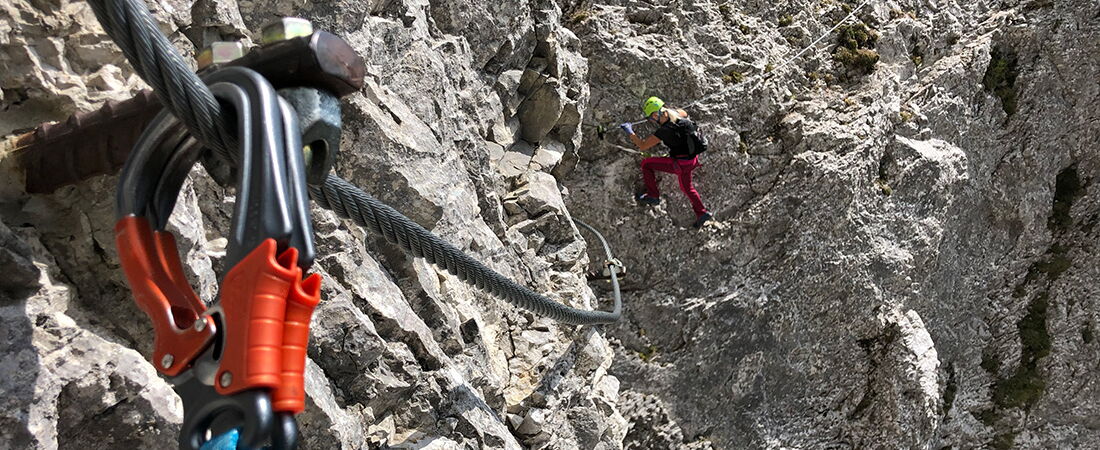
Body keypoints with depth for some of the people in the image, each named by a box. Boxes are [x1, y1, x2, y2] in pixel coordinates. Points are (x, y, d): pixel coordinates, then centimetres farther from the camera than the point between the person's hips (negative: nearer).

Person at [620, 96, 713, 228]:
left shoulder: (664, 131, -27)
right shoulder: (674, 113, -5)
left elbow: (642, 146, -18)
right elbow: (684, 114, 22)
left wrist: (630, 132, -6)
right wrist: (668, 110, 28)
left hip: (681, 164, -9)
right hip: (693, 159, 9)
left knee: (646, 163, 2)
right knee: (686, 187, 30)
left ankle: (653, 196, 12)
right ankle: (702, 213, 31)